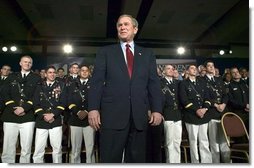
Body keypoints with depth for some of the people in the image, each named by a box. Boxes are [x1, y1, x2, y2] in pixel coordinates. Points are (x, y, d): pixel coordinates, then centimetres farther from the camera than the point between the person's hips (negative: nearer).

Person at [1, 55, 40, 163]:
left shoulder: (36, 78, 9)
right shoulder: (12, 77, 16)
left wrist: (24, 108, -12)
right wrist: (13, 108, -7)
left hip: (28, 117, -2)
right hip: (10, 116, 2)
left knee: (26, 150, 2)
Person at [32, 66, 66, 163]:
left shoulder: (61, 86, 10)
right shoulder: (39, 87, 13)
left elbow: (62, 103, 1)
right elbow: (36, 104, 5)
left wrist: (53, 114, -10)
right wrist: (43, 116, -8)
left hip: (56, 121, -1)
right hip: (41, 121, 1)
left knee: (57, 149, 2)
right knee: (38, 150, 0)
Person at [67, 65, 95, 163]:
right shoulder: (73, 85, 15)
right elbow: (70, 101, 7)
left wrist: (86, 112, -13)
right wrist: (77, 112, -9)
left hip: (89, 120, -1)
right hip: (75, 119, 2)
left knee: (90, 149, -1)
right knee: (75, 149, 4)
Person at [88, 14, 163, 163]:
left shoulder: (147, 55, 14)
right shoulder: (105, 52, 10)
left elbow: (154, 84, 9)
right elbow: (97, 82, 2)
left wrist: (157, 110, -1)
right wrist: (93, 108, -9)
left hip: (139, 115, 2)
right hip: (112, 115, -1)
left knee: (137, 158, 11)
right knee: (110, 159, 4)